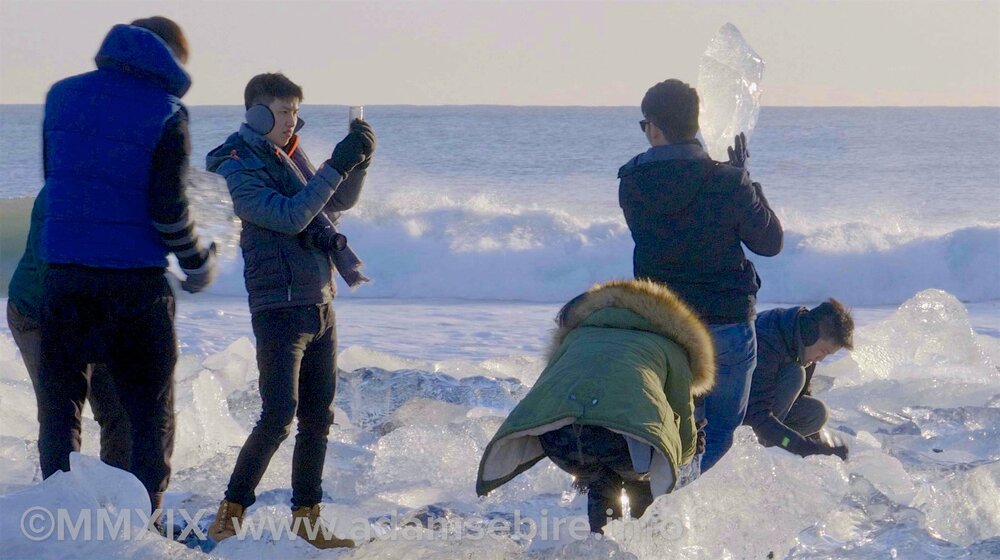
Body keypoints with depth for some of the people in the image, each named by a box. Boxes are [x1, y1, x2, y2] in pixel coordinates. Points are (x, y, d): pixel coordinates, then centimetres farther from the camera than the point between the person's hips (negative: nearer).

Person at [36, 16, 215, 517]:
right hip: (136, 282, -3)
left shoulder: (62, 95, 7)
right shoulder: (166, 113, -7)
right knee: (150, 409, 9)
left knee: (59, 401, 12)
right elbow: (168, 208, -11)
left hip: (63, 274, 3)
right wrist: (199, 263, 5)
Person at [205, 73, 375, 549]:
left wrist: (358, 160, 3)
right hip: (279, 309, -8)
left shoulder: (290, 157, 12)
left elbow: (338, 202, 21)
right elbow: (289, 215, -23)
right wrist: (336, 165, -23)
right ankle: (230, 513, -2)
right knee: (278, 417, -13)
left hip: (320, 305, 8)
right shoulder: (237, 169, -11)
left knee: (317, 419, 9)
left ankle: (307, 519, 16)